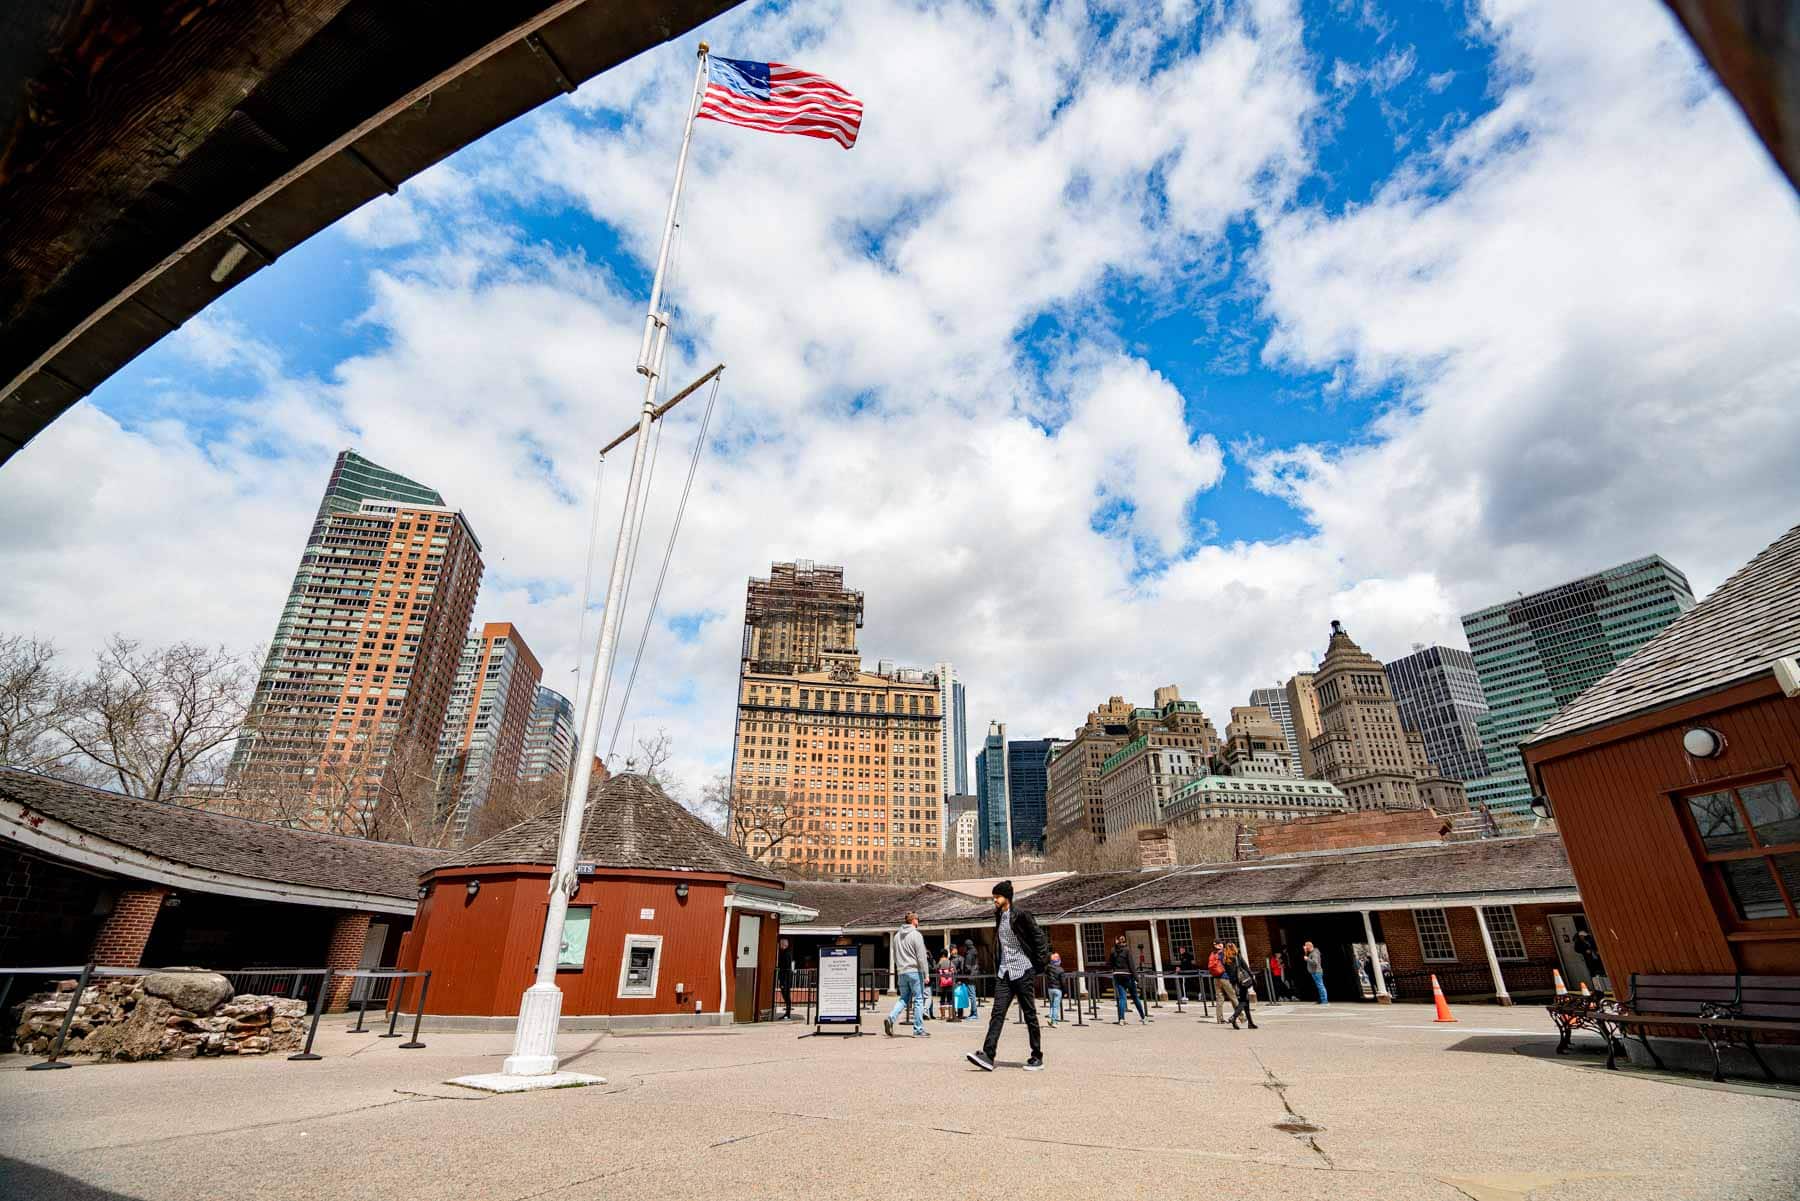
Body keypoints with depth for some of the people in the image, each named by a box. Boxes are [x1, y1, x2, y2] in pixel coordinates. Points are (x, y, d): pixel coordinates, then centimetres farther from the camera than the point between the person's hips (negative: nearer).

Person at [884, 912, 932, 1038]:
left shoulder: (897, 935, 12)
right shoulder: (916, 935, -9)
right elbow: (921, 956, -12)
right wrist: (926, 973, -10)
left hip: (902, 972, 6)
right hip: (915, 971, -6)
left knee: (903, 998, 14)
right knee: (918, 1000, 3)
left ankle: (891, 1018, -8)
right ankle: (918, 1030, 5)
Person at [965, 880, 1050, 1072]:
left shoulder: (1019, 915, -11)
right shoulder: (999, 916, 11)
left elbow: (1039, 937, -8)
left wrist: (1042, 962, -9)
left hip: (1022, 970, -7)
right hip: (1004, 972, 7)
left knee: (1029, 1014, 3)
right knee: (997, 1013, -2)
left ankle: (1037, 1058, 12)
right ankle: (988, 1055, -8)